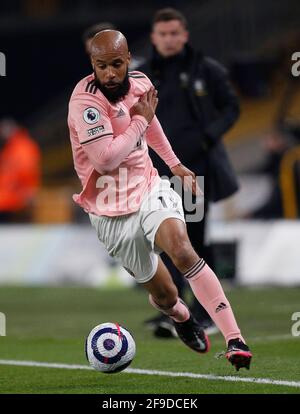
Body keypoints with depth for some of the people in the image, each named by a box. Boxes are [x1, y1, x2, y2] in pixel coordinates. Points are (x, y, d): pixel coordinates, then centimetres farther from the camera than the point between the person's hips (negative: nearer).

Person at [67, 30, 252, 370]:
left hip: (148, 187, 3)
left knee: (181, 249, -27)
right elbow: (105, 160, -28)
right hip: (112, 210, -3)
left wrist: (174, 163, 32)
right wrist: (140, 120, -18)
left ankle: (235, 339, -30)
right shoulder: (85, 100, -20)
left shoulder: (140, 82, 1)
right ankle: (182, 317, 43)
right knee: (163, 295, 3)